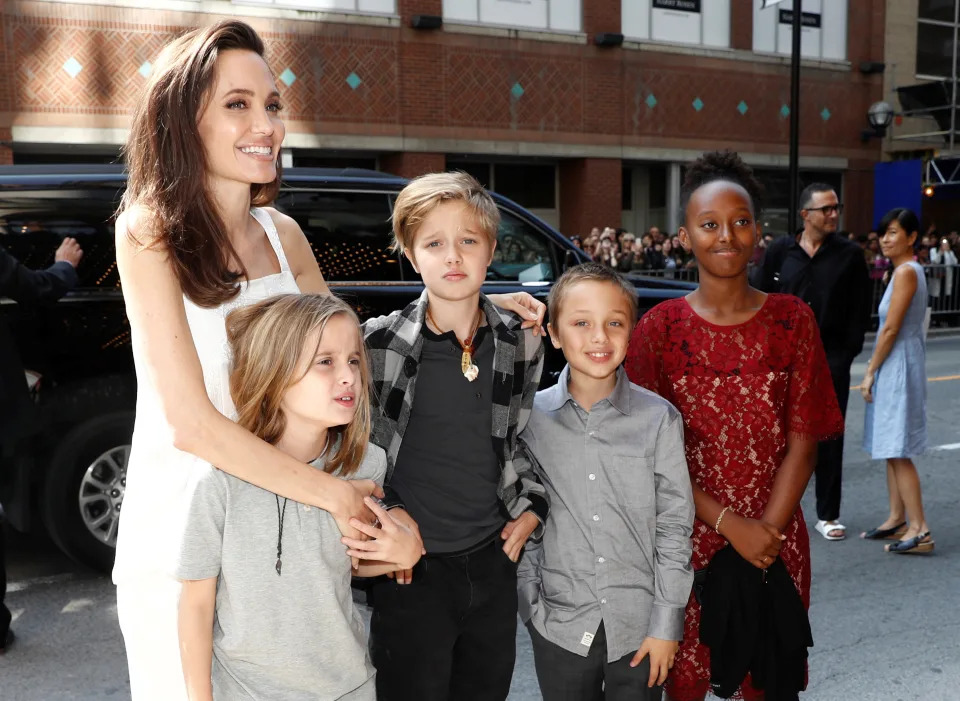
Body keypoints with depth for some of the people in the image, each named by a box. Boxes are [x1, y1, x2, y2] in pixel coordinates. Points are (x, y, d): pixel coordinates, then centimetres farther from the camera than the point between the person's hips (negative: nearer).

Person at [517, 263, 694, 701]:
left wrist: (666, 623, -5)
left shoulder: (659, 419, -8)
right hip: (560, 626, 1)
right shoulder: (530, 417, -6)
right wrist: (530, 603, -2)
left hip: (639, 627, -1)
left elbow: (674, 525, -4)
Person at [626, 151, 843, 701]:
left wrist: (767, 531, -12)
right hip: (686, 538, -1)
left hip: (776, 538, 1)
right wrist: (730, 525, -14)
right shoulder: (659, 329, -5)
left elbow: (803, 442, -2)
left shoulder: (793, 321, -1)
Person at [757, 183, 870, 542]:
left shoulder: (850, 254, -1)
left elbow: (861, 309, 1)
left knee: (829, 438, 5)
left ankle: (828, 515, 16)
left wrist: (848, 353, -5)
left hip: (831, 359, -1)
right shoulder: (780, 251, 1)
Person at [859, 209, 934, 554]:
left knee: (898, 451, -7)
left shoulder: (906, 271, -16)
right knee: (890, 449, 15)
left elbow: (890, 329, -19)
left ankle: (920, 530, -3)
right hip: (896, 365, 10)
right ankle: (896, 519, 23)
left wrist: (870, 373, -12)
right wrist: (875, 371, 17)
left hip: (898, 365, -10)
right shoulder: (909, 270, 15)